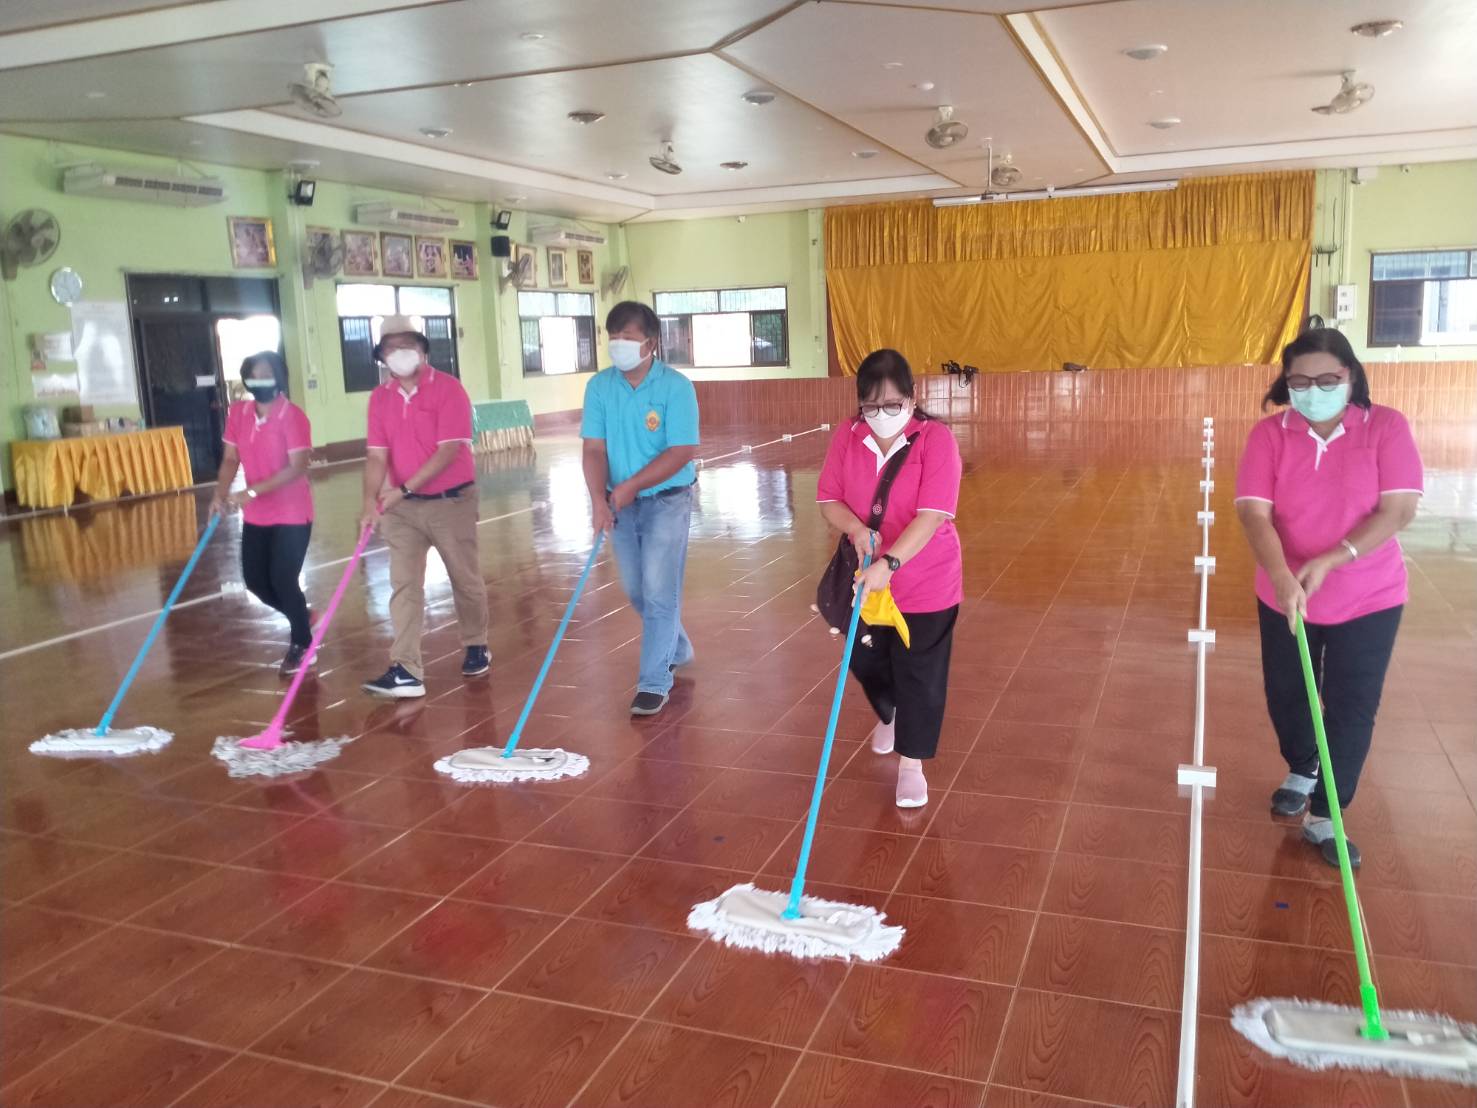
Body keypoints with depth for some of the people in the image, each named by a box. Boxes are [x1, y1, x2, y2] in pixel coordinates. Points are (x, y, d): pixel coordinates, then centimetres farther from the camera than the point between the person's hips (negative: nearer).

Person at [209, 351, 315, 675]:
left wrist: (251, 492, -29)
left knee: (282, 580, -7)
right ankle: (301, 619, 36)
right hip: (256, 515, 7)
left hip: (292, 515, -7)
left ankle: (301, 643, 15)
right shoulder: (237, 413, 2)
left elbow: (297, 467, -25)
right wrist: (220, 493, -12)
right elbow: (231, 459, 6)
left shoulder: (293, 416, -18)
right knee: (255, 579, 11)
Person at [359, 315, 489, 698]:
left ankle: (476, 647, 33)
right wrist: (371, 501, -17)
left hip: (452, 501, -4)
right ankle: (406, 671, -4)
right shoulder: (379, 398, 4)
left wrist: (402, 489, -22)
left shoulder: (448, 389, -12)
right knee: (404, 586, -3)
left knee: (466, 579, 11)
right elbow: (377, 455, 0)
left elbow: (449, 451, -19)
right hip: (403, 507, 4)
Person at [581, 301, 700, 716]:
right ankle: (677, 650, 39)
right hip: (621, 504, 5)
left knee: (659, 593, -6)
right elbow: (594, 449, -6)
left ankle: (654, 682, 3)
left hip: (666, 501, -5)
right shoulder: (599, 386, -3)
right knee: (637, 592, 16)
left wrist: (630, 485, -23)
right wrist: (599, 499, -21)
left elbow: (682, 452, -19)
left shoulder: (676, 386, -15)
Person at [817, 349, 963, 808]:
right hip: (863, 579, 5)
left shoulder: (936, 439, -18)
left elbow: (931, 516, -25)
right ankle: (889, 715, 51)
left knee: (919, 675, 4)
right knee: (866, 662, 20)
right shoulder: (846, 437, -4)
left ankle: (911, 762, 20)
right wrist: (855, 527, -24)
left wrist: (889, 563, -34)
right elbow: (828, 499, -3)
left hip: (924, 584, -4)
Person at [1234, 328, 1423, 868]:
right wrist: (1281, 576, -35)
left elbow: (1398, 509, -17)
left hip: (1368, 601, -2)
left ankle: (1324, 818, 18)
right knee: (1286, 696, 16)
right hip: (1284, 598, 2)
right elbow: (1254, 512, -18)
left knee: (1351, 709, 3)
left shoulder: (1387, 427, -11)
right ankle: (1301, 772, 45)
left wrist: (1330, 560, -27)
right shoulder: (1269, 434, -9)